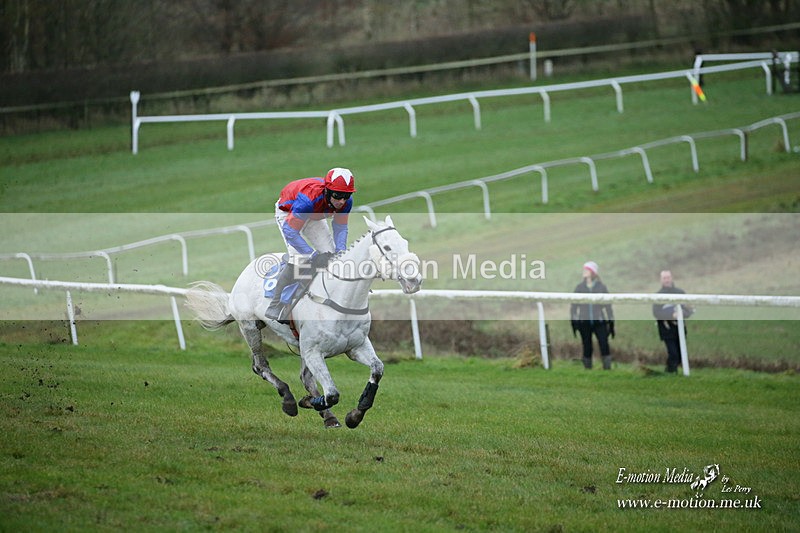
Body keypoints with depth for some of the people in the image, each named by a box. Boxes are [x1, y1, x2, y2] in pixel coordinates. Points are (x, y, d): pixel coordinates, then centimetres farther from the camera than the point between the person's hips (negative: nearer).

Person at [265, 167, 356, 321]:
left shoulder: (346, 201, -26)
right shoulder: (309, 199, -45)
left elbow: (340, 227, -8)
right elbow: (290, 231, -39)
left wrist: (340, 251, -25)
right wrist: (313, 255, -41)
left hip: (314, 216, 6)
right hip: (288, 212, -6)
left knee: (330, 254, -2)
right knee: (299, 257, -23)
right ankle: (275, 307, -20)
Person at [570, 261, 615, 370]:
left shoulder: (601, 287, 4)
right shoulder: (579, 287, 7)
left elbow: (607, 306, 6)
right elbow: (574, 306, 9)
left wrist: (611, 324, 5)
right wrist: (573, 323, 2)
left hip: (599, 322, -1)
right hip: (584, 322, 1)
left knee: (604, 344, -16)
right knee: (587, 347, 2)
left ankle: (607, 369, -16)